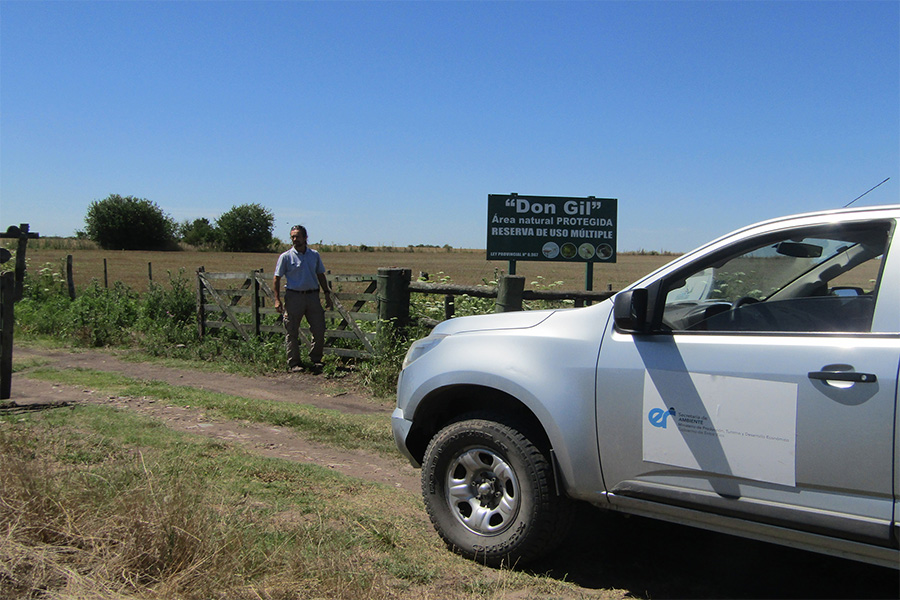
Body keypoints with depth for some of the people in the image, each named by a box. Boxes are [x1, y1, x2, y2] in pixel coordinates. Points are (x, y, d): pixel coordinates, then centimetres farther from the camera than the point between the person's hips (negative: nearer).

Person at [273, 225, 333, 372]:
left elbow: (321, 276, 19)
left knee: (319, 330, 2)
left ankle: (316, 360, 18)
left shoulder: (314, 255, 10)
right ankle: (293, 363, 10)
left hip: (312, 296, 3)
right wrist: (277, 299, -8)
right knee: (292, 332, 1)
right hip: (294, 296, -3)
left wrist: (327, 295, 14)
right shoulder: (286, 257, -1)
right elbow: (277, 279, 0)